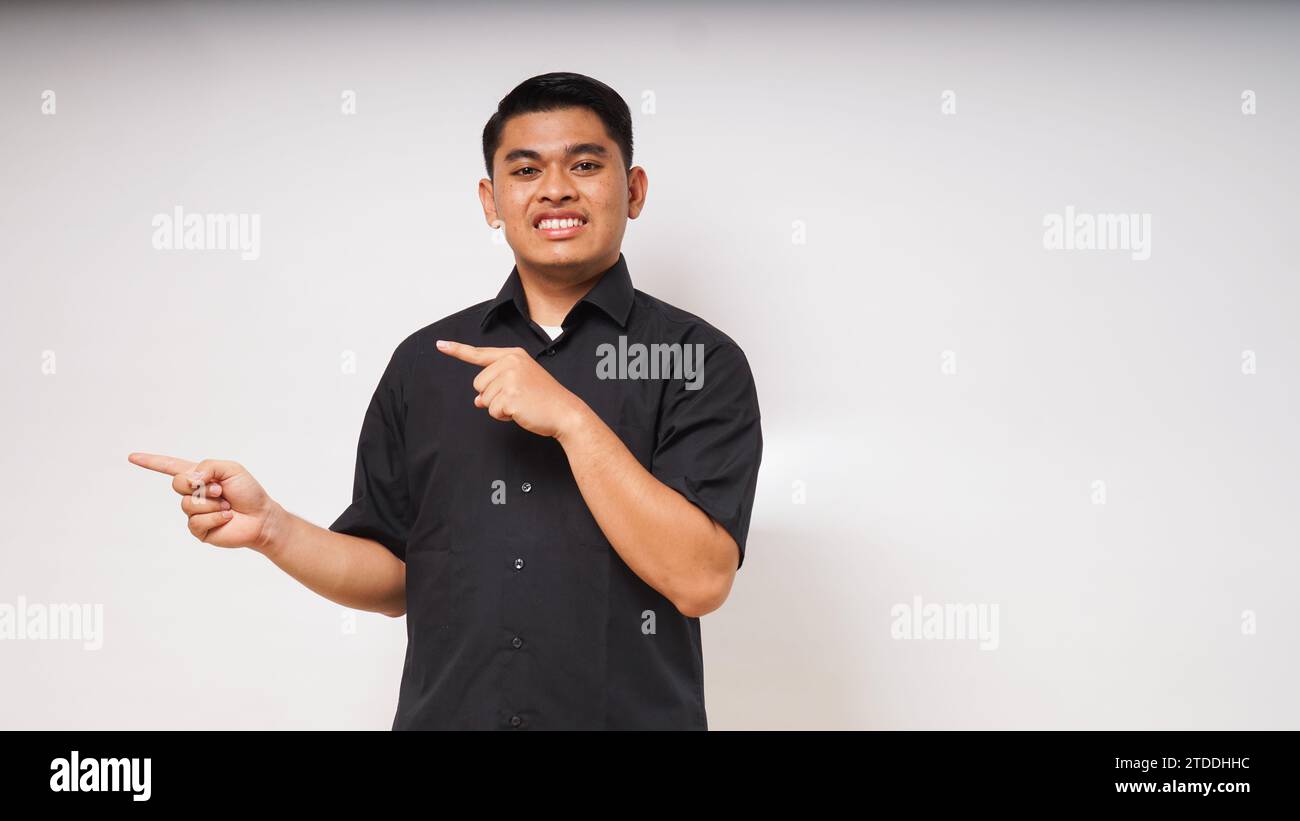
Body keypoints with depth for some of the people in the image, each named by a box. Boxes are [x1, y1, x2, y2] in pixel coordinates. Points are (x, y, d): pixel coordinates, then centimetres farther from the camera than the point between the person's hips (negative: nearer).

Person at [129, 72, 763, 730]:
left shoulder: (700, 360, -8)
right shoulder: (424, 362, 2)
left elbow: (701, 579, -18)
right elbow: (395, 578, 5)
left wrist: (571, 418, -23)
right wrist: (270, 530, -10)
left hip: (633, 715, -3)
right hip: (442, 711, 3)